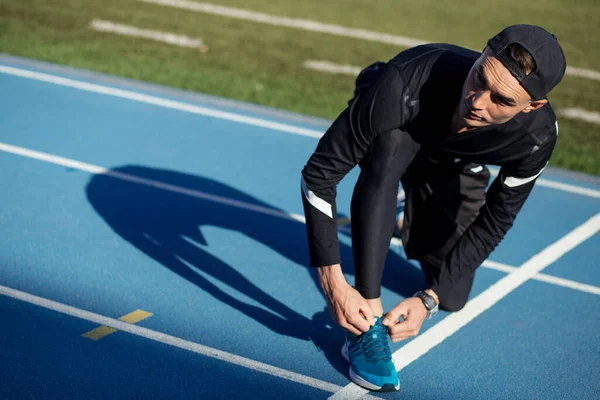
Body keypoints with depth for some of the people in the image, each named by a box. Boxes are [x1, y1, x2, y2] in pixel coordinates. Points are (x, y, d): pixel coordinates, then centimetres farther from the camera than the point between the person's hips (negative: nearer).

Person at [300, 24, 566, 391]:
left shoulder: (538, 135, -36)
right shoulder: (404, 87, -45)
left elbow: (494, 223, -21)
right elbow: (320, 172, -38)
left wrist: (429, 299, -26)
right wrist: (333, 281, -42)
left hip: (455, 162, 3)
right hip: (391, 135, -2)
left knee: (451, 298, -1)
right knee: (389, 150, -40)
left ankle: (414, 227, 33)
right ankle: (368, 325, -34)